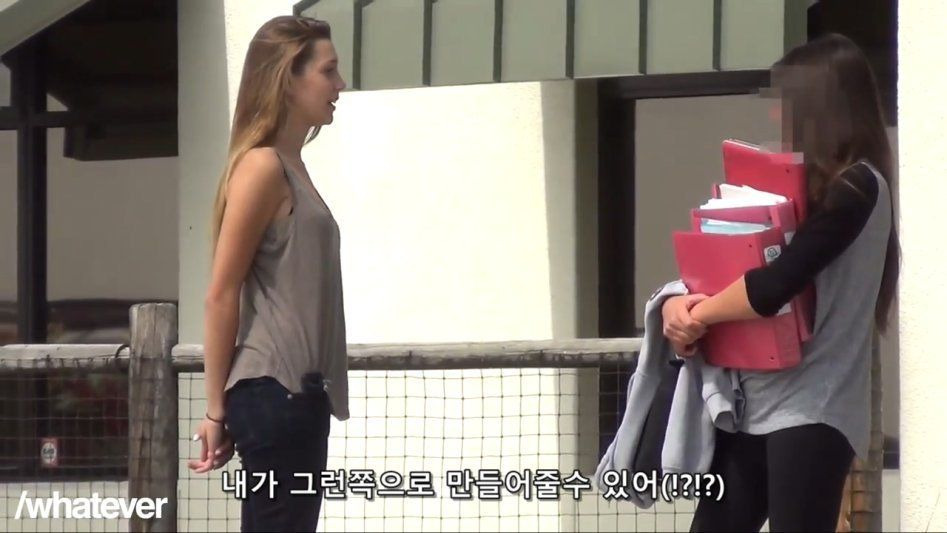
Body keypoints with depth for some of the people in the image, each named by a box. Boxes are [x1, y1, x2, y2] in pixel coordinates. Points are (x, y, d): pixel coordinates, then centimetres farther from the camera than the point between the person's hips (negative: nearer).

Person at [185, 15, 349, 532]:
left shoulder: (290, 167, 18)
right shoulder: (262, 166, -10)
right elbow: (221, 294, -12)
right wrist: (216, 409, -11)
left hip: (298, 393, 9)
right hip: (273, 392, -9)